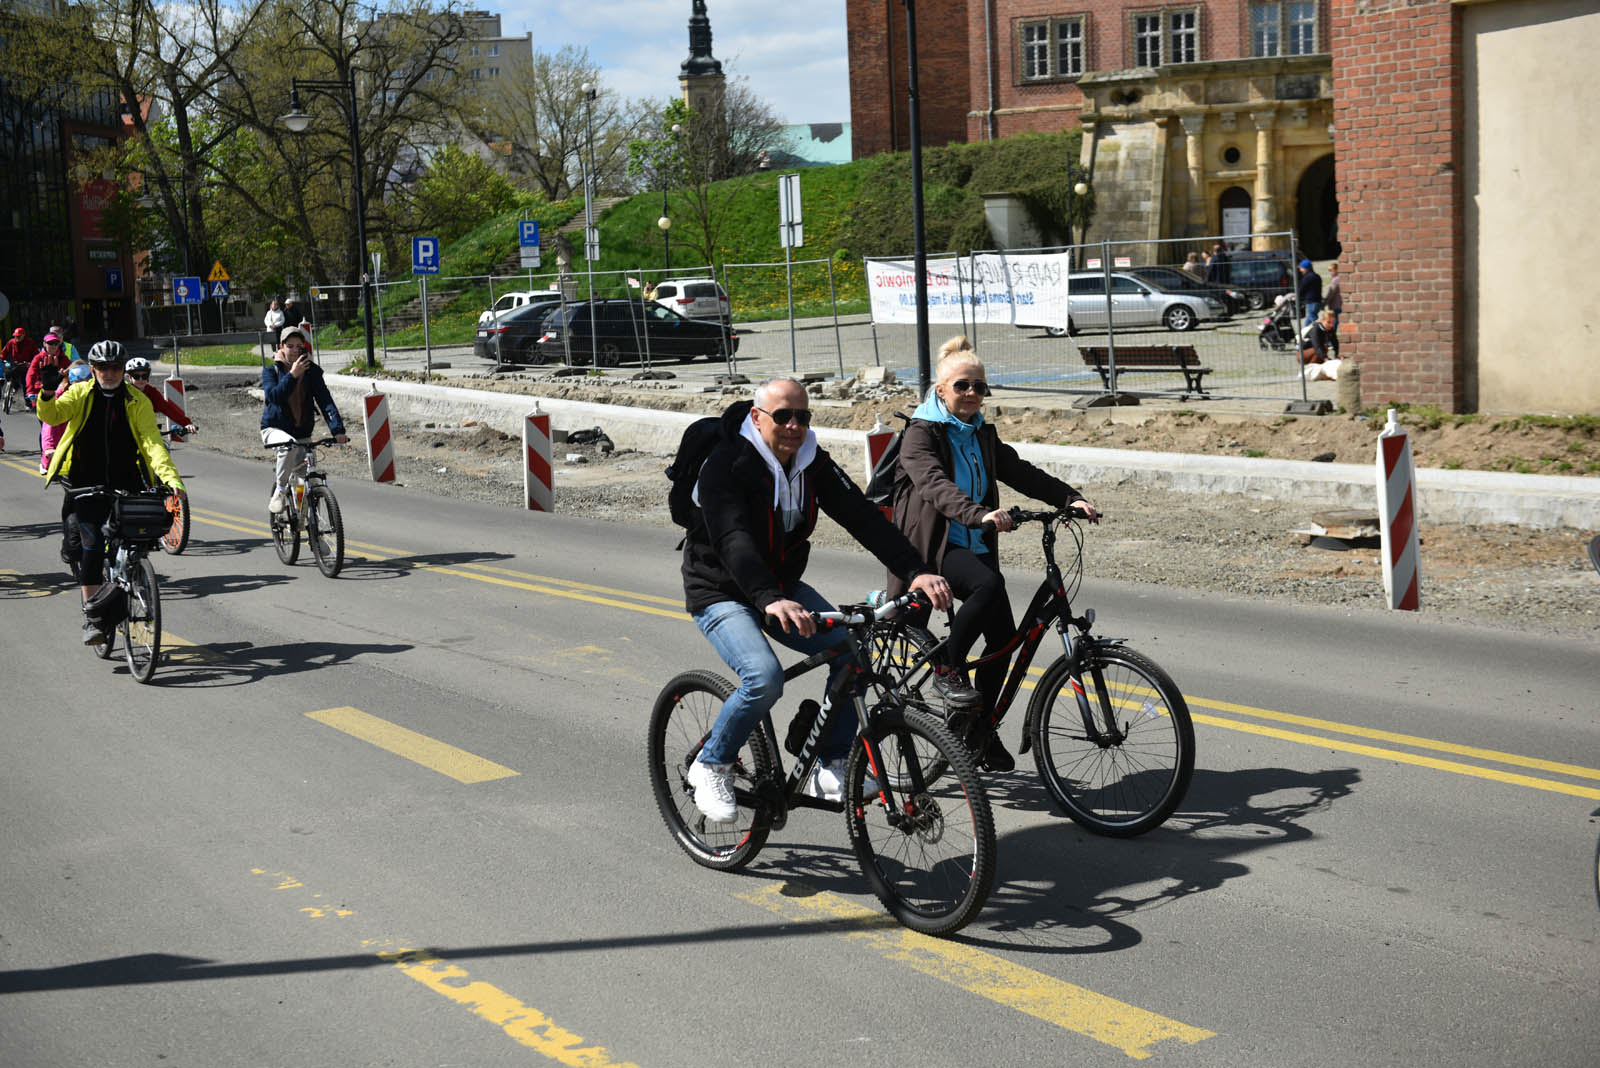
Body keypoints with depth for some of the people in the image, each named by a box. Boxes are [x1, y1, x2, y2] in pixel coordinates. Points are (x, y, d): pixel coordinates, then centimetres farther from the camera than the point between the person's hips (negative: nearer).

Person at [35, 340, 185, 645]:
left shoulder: (137, 402, 1)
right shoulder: (80, 394, 3)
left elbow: (152, 442, -9)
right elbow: (50, 416, -12)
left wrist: (171, 478, -24)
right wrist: (48, 393, -35)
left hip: (127, 485, 1)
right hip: (87, 485, -1)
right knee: (91, 546, -14)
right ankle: (92, 617, -8)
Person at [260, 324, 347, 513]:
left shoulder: (311, 371, -2)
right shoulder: (271, 370, -4)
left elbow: (325, 400, -13)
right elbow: (274, 395, -23)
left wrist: (337, 429, -26)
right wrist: (292, 375, -31)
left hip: (302, 432, 3)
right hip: (274, 429, -3)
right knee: (289, 445, -37)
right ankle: (279, 492, -22)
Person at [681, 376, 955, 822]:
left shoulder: (812, 462, -3)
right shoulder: (726, 464, -22)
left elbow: (862, 516, -12)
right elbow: (733, 540, -37)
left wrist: (916, 571, -25)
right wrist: (769, 600, -53)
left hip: (783, 589, 6)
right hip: (722, 594, -6)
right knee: (765, 677, -29)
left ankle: (831, 768, 0)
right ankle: (711, 767, -5)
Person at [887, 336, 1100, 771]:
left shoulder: (983, 435, 17)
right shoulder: (921, 433, -7)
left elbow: (1021, 472, 8)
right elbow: (935, 485, -24)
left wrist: (1071, 498, -8)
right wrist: (979, 514, -42)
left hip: (974, 545, 7)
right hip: (933, 545, -7)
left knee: (1003, 635, -4)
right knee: (989, 584, -33)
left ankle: (981, 728, 11)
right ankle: (948, 669, -16)